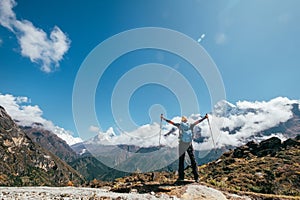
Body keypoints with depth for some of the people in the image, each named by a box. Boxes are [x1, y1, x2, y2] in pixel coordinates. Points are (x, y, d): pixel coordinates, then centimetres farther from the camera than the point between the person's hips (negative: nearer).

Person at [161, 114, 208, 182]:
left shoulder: (179, 125, 2)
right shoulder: (190, 125, 5)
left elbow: (171, 122, 6)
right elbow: (198, 121, 13)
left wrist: (163, 118, 16)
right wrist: (205, 117, 24)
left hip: (182, 145, -1)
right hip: (189, 144, 1)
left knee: (181, 161, 7)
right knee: (193, 160, 5)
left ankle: (181, 177, 10)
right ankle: (196, 177, 4)